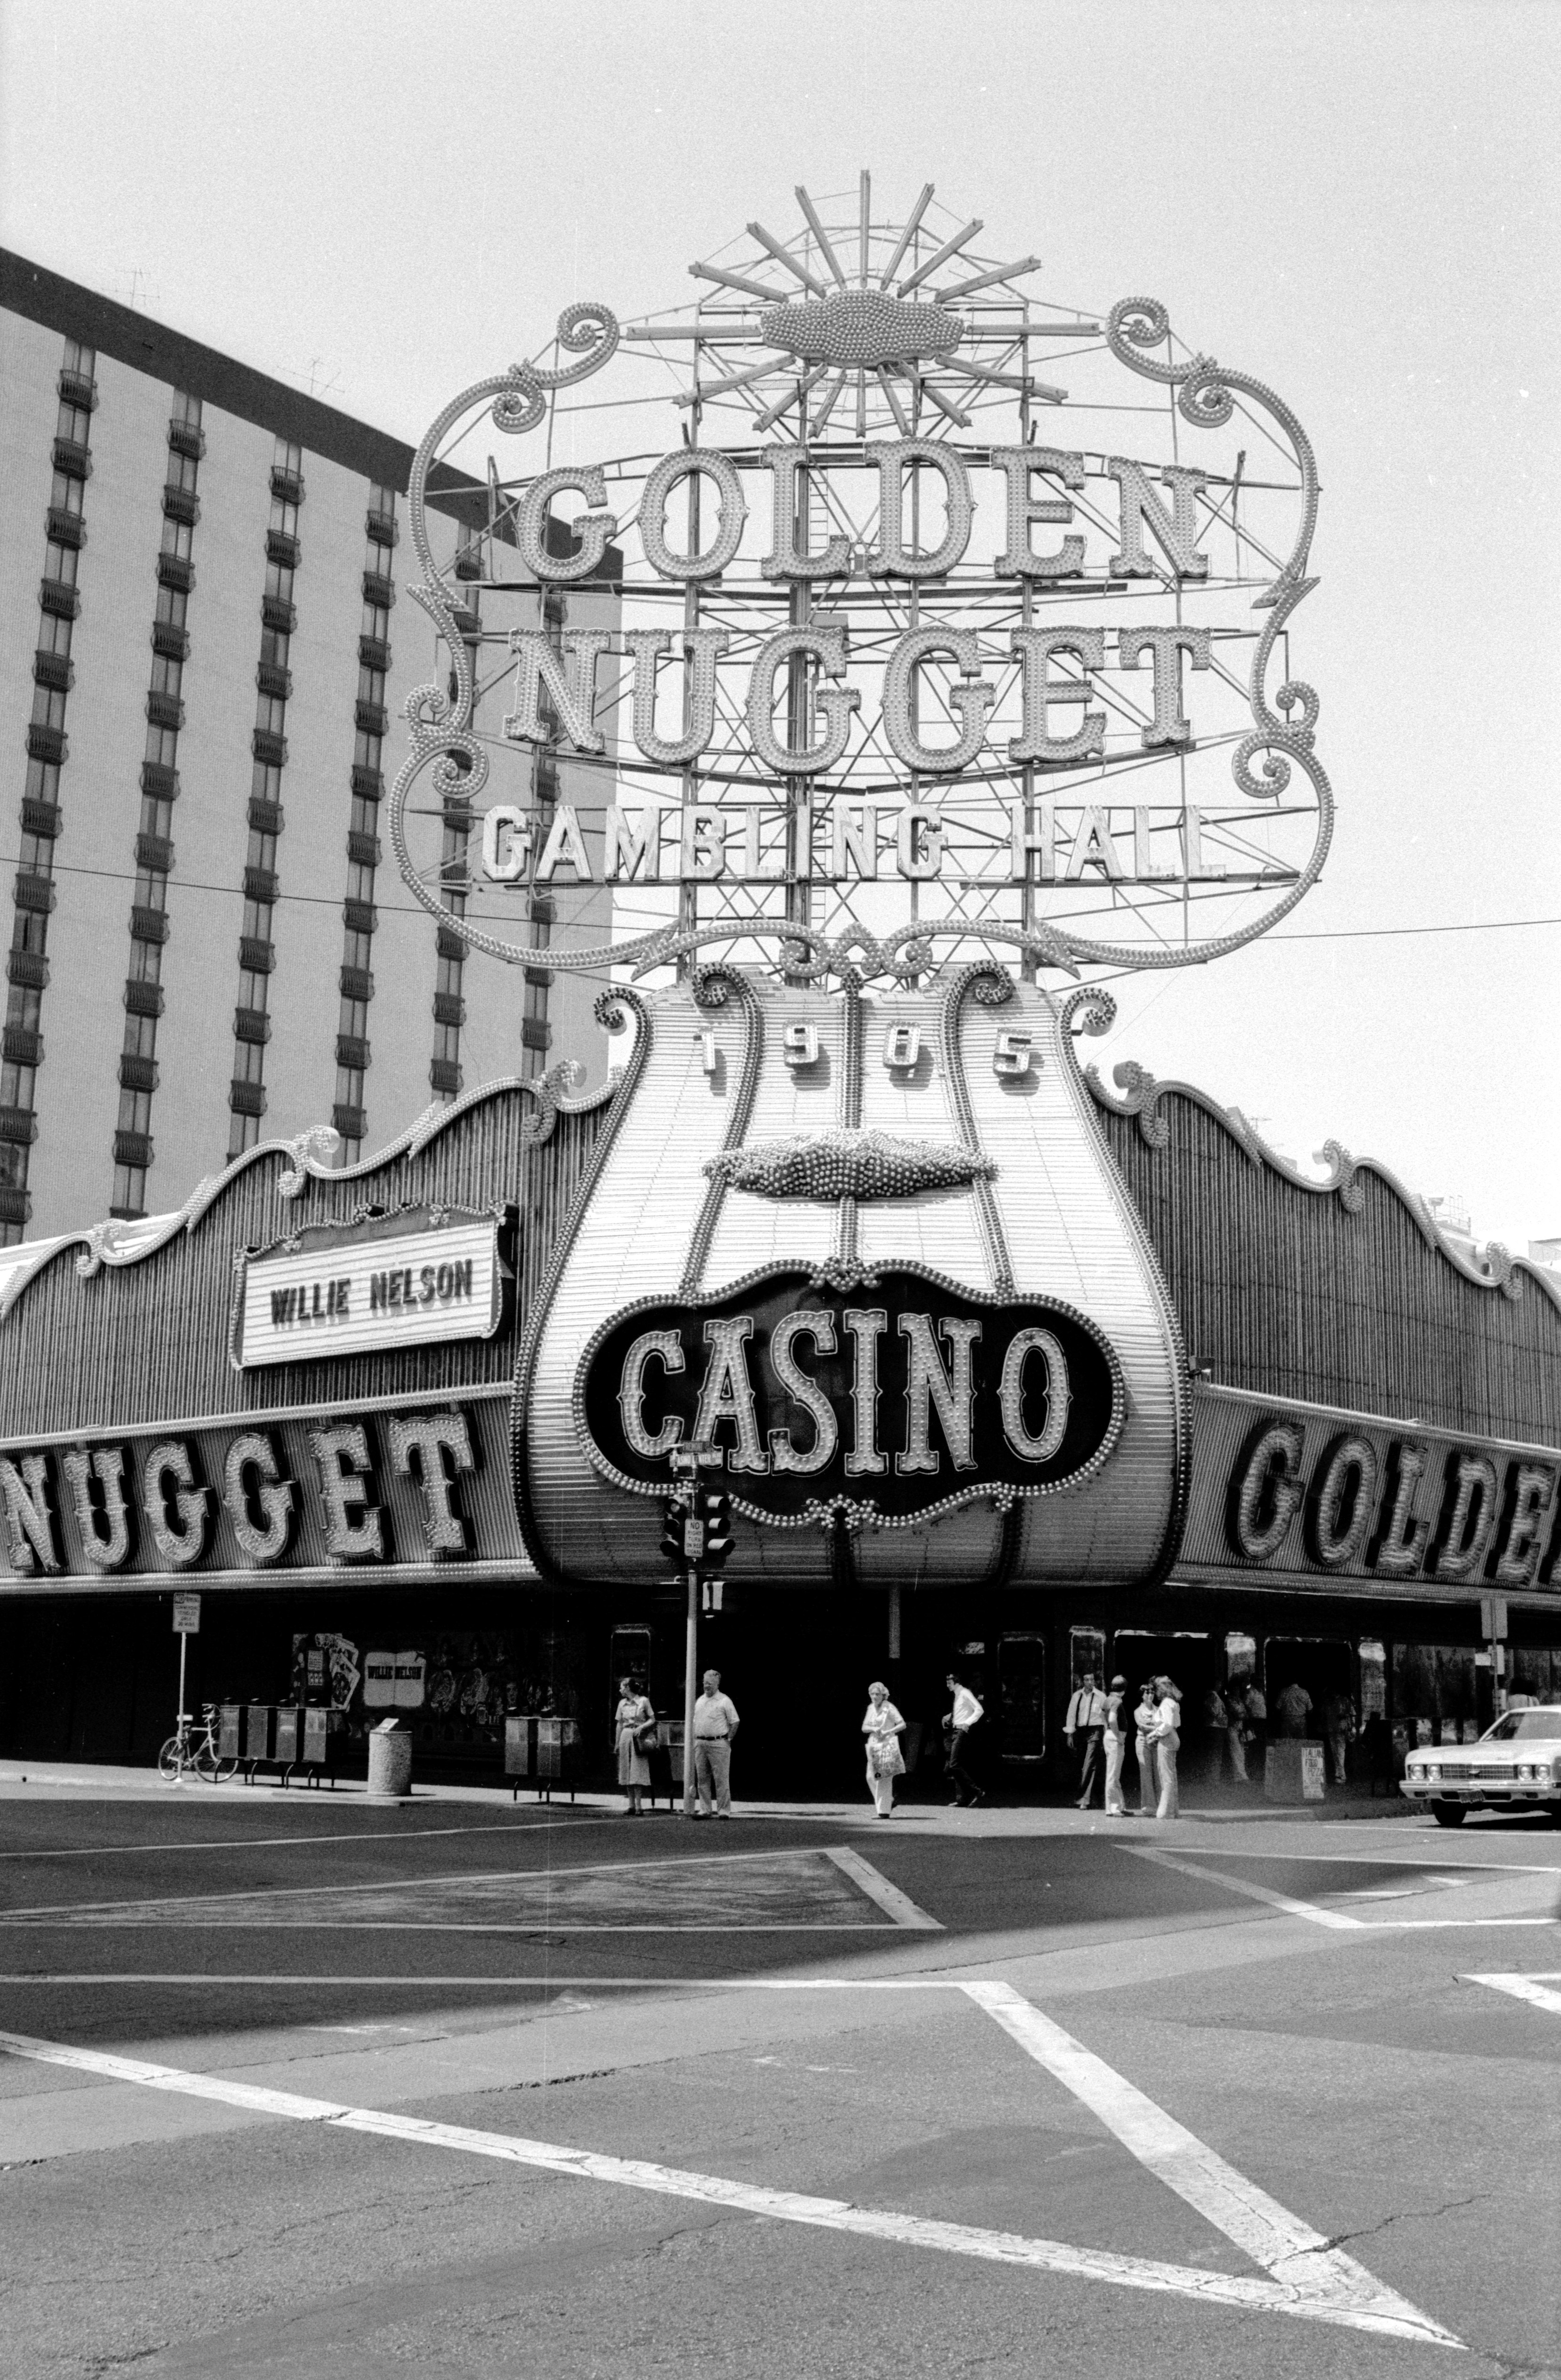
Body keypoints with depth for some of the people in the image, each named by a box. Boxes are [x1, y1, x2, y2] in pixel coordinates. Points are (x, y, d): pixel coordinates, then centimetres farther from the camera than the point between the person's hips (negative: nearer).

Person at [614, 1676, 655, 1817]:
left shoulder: (644, 1701, -3)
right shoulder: (622, 1703, 11)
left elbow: (652, 1720, 2)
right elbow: (619, 1724, 15)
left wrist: (642, 1727, -15)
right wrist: (617, 1743, 13)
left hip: (639, 1736, -5)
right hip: (626, 1736, 5)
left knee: (638, 1772, -8)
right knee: (627, 1772, 2)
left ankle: (639, 1805, -8)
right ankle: (631, 1805, 6)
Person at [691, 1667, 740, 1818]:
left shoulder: (724, 1701, -3)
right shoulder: (700, 1701, 15)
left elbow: (735, 1722, -2)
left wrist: (728, 1740, -6)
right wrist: (695, 1740, 11)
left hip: (718, 1744, -6)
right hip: (700, 1743, 6)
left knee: (721, 1779, -5)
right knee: (702, 1779, 6)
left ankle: (724, 1811, -2)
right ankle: (704, 1810, 12)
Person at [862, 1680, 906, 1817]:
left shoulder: (889, 1708, -7)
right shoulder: (871, 1708, 11)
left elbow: (902, 1724, -11)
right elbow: (864, 1728, 11)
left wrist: (887, 1732, -20)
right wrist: (874, 1729, -9)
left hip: (888, 1745, -6)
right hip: (874, 1745, 6)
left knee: (884, 1779, -9)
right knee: (871, 1778, -1)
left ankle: (885, 1811, -5)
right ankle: (889, 1802, 17)